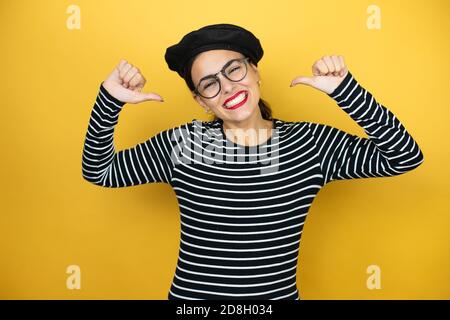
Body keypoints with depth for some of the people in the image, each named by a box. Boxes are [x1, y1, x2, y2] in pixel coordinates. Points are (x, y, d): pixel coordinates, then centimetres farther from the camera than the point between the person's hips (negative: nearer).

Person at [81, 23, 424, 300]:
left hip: (279, 294, 1)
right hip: (190, 294, 0)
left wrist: (345, 88, -19)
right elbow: (99, 172, 0)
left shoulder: (311, 144, -9)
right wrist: (109, 99, -14)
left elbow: (405, 157, -9)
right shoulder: (182, 144, -10)